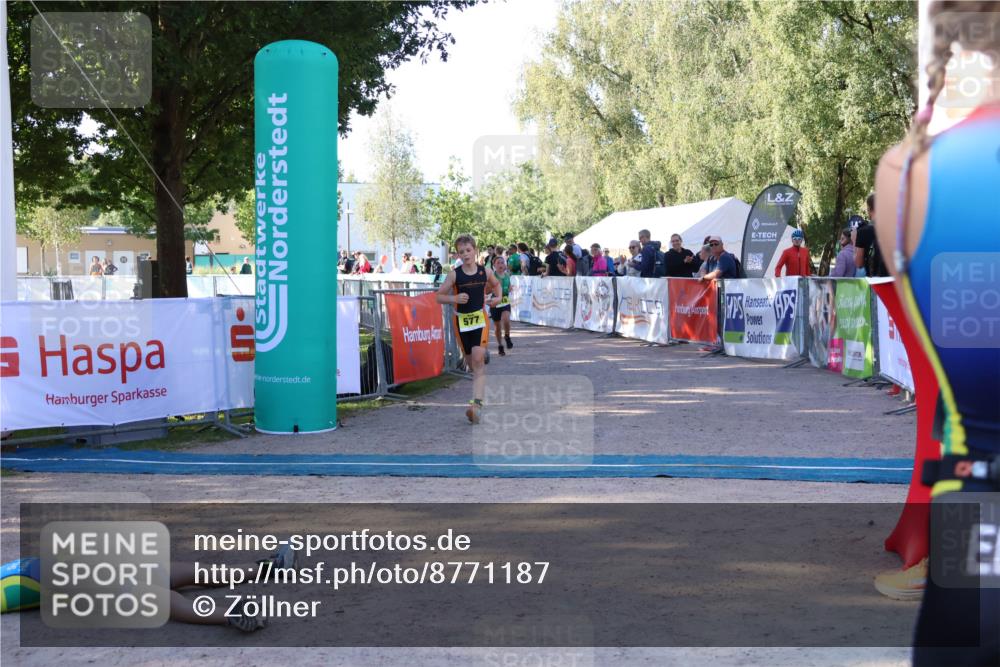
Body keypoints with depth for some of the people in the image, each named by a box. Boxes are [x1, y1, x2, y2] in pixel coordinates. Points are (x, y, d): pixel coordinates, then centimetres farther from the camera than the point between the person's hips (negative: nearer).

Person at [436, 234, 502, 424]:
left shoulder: (485, 271, -1)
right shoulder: (454, 274, -5)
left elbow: (496, 284, 20)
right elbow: (439, 296, -2)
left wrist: (498, 297, 1)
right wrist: (455, 298, -19)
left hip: (480, 318, -1)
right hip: (462, 320, 1)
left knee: (478, 360, -15)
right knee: (471, 362, 11)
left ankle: (477, 403, -22)